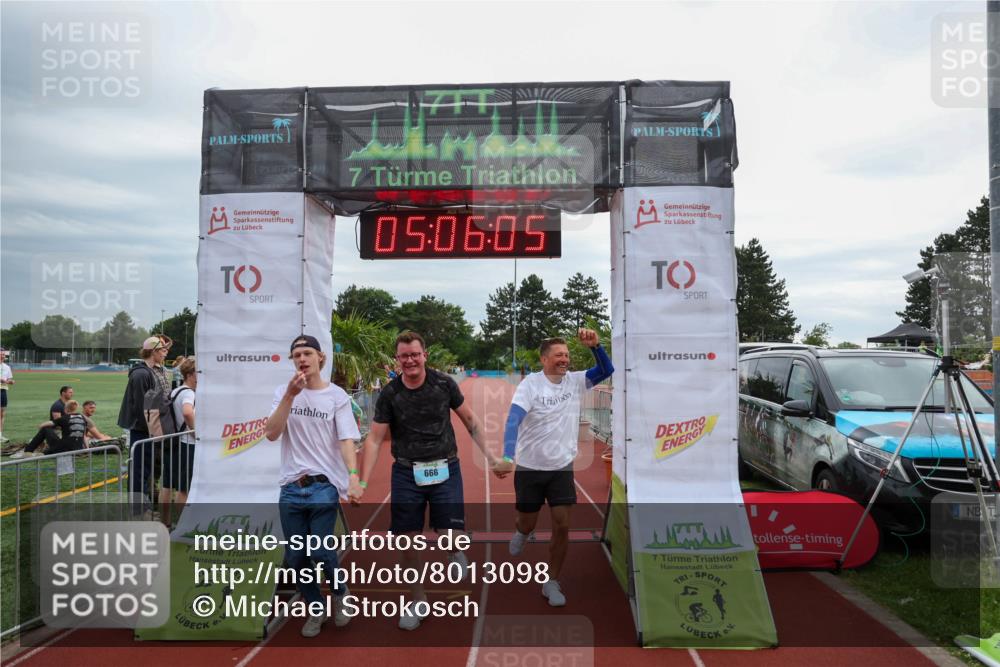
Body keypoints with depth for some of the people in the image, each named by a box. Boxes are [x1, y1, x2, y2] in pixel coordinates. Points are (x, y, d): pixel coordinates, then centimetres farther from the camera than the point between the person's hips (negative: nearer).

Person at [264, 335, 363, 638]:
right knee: (295, 556, 10)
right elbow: (271, 433, -8)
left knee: (321, 551, -8)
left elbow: (346, 439, -12)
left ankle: (339, 592, 25)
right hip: (291, 487, 3)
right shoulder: (284, 392, 4)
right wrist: (290, 395, -18)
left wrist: (353, 477, -27)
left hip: (324, 487, -3)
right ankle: (316, 609, 33)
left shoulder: (336, 395, -4)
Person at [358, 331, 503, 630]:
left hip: (445, 470, -1)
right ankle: (419, 601, 26)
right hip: (406, 473, 1)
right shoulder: (390, 394, -5)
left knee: (451, 535, -11)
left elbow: (469, 419, 6)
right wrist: (363, 483, -13)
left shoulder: (444, 384, -5)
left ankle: (456, 552, 28)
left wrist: (488, 453, 0)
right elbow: (374, 440, -4)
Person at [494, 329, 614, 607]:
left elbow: (607, 371, -7)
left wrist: (595, 345, -25)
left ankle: (552, 583, 15)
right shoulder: (530, 384, -17)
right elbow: (513, 420, -28)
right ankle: (522, 532, 52)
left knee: (562, 526, -3)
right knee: (528, 524, 12)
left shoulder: (575, 381, -3)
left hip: (562, 467, 3)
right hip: (529, 468, -2)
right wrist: (507, 457, -42)